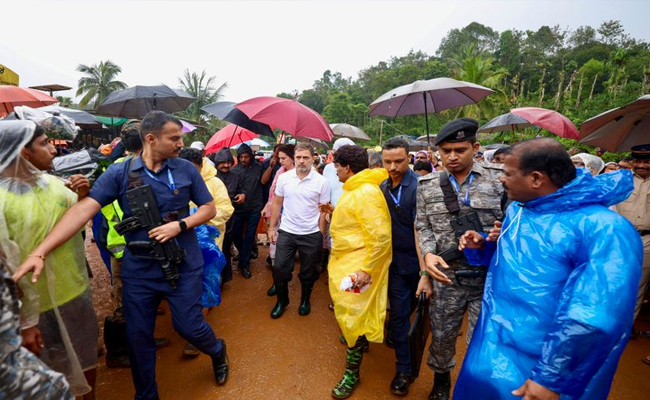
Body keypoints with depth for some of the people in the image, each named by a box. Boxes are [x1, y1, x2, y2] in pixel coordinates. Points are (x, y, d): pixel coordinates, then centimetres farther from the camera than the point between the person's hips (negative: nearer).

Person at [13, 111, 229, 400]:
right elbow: (85, 209, -13)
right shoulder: (120, 173, -6)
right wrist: (39, 252, -21)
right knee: (138, 336, 13)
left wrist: (179, 225, -17)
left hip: (183, 266, -1)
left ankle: (217, 351, 41)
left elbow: (208, 208, 0)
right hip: (139, 270, 1)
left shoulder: (186, 170, -4)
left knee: (189, 327, 6)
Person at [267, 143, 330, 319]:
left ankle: (305, 300, 39)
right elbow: (277, 204, 6)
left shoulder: (321, 181, -9)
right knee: (279, 269, 6)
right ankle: (282, 301, 31)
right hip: (286, 232, 2)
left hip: (311, 235, -1)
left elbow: (323, 210, -2)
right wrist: (272, 227, 4)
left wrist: (321, 235, -2)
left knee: (308, 272, 14)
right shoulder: (283, 178, -3)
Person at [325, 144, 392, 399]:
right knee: (348, 310, 25)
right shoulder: (355, 189, 8)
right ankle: (360, 340, 51)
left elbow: (381, 237, -28)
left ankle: (351, 374, 19)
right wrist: (336, 212, 14)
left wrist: (367, 269, -26)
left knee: (353, 315, 1)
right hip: (346, 260, 10)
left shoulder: (366, 193, -25)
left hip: (359, 264, -10)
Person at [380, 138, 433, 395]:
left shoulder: (418, 187, -17)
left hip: (418, 261, -3)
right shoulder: (383, 187, 0)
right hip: (396, 262, 3)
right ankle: (403, 370, 24)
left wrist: (425, 273, -24)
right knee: (399, 314, 8)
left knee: (416, 311, 16)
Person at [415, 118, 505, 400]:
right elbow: (424, 227, 3)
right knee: (442, 335, 17)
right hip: (447, 276, 2)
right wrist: (428, 254, -14)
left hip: (489, 276, -1)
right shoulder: (427, 186, 2)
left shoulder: (499, 179, -3)